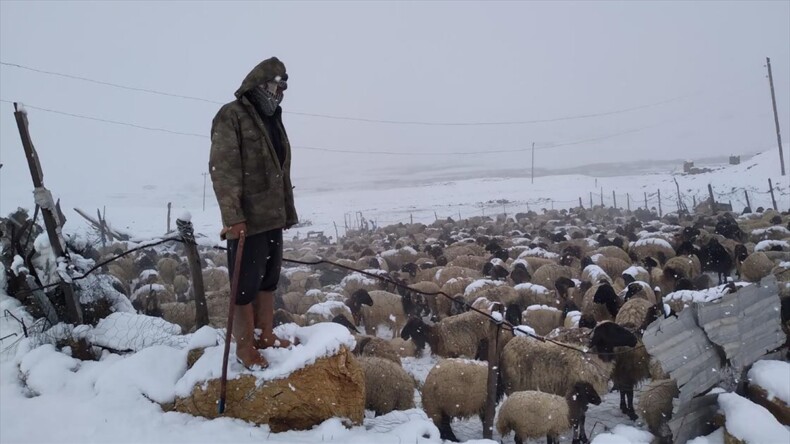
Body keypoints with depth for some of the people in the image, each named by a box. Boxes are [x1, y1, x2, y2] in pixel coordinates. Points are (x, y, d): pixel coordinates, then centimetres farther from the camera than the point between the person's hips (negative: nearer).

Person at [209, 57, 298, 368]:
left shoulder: (273, 120, 17)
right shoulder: (231, 116, -9)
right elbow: (223, 168, -17)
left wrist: (288, 211, 19)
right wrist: (233, 216, -24)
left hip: (272, 217, 8)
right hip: (247, 219, -8)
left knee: (269, 278, 15)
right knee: (246, 282, -1)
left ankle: (266, 336, 27)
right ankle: (244, 346, 10)